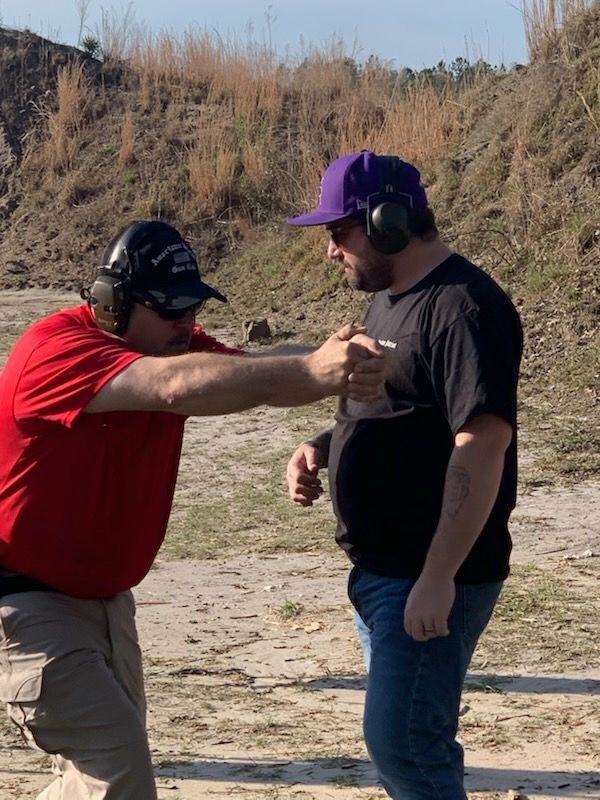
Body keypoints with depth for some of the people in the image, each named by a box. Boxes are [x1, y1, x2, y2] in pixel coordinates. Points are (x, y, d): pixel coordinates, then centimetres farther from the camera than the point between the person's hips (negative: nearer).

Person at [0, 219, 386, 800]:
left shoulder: (170, 343, -1)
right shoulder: (57, 349, -26)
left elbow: (260, 374, -15)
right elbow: (175, 387, -42)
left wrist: (338, 366, -38)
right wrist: (311, 370, -51)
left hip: (103, 596, 9)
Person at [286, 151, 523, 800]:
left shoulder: (462, 307, -18)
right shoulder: (389, 301, 14)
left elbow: (482, 444, -25)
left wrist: (439, 577, -29)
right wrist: (321, 448, 5)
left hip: (430, 577, -10)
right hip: (381, 569, 10)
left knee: (401, 743, -10)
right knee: (408, 739, 17)